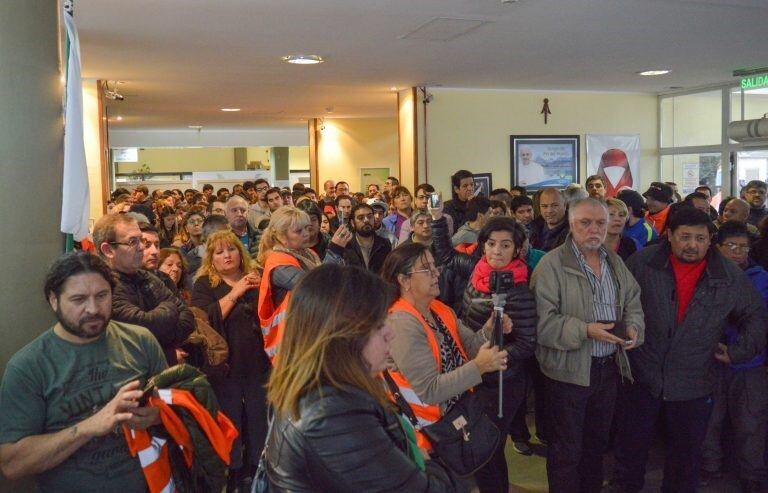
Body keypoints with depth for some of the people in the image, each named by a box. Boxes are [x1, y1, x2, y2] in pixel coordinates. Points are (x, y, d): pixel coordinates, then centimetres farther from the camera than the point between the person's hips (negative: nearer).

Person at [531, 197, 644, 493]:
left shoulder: (615, 262, 9)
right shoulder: (551, 264, -14)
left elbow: (633, 303, 13)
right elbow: (543, 320, -20)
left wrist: (633, 326, -7)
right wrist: (585, 330, -26)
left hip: (609, 367, 7)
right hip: (569, 369, -6)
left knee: (597, 442, 23)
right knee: (566, 449, 5)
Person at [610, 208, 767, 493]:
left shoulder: (730, 277, -4)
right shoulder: (642, 263, -9)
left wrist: (739, 351, 1)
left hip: (694, 385, 1)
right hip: (641, 376, -1)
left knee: (687, 451, 17)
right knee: (631, 444, 14)